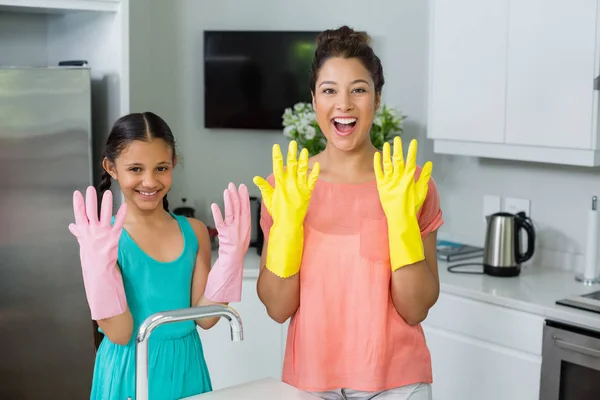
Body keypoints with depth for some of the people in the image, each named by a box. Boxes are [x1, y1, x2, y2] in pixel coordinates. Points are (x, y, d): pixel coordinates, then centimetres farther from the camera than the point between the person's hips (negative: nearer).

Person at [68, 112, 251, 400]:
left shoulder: (194, 232, -1)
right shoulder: (104, 238, -11)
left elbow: (204, 318, -4)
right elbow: (119, 334, -15)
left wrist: (231, 253, -11)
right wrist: (100, 262, -25)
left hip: (186, 368, 4)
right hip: (131, 372, -3)